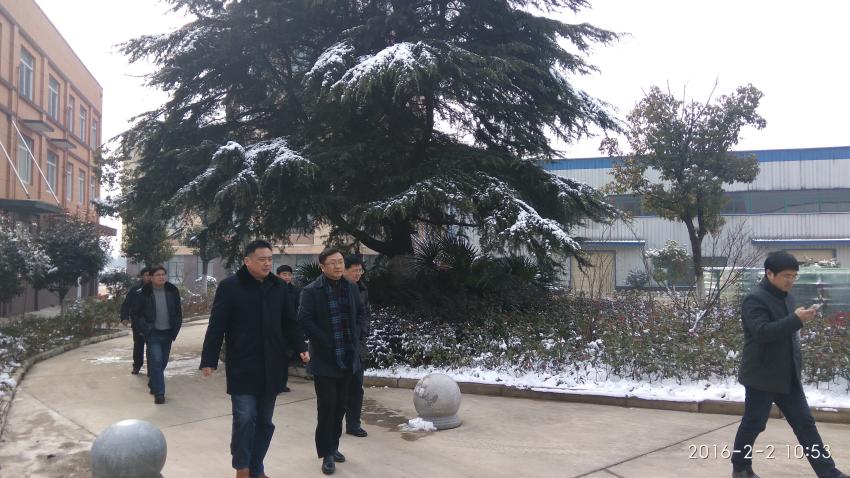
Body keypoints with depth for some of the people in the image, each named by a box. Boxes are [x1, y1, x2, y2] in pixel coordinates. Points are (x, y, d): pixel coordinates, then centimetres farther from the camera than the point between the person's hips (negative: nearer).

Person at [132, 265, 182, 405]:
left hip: (167, 333, 4)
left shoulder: (172, 291, 1)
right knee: (156, 361, -13)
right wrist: (145, 327, 0)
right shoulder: (145, 293, -7)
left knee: (163, 362, 14)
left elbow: (178, 312, 8)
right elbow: (136, 311, 3)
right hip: (153, 334, -4)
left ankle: (153, 385, 36)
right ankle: (159, 393, -10)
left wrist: (176, 328, 3)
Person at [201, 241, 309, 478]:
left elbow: (289, 323, 13)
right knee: (245, 417, -9)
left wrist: (300, 348, -1)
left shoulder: (279, 287, 8)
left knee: (264, 421, 10)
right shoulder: (229, 286, -6)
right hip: (242, 367, -5)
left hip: (271, 367, 5)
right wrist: (209, 360, -12)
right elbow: (216, 327, -8)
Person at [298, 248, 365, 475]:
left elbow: (360, 312, 18)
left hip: (348, 357, 6)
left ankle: (333, 446, 27)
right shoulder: (312, 291, -11)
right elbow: (304, 320, -17)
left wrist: (355, 337, 6)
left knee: (340, 405, 13)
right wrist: (326, 343, -17)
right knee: (327, 406, -3)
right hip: (324, 359, -5)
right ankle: (327, 453, 7)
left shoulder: (351, 287, 7)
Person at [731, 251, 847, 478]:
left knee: (805, 423, 7)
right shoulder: (755, 299, -16)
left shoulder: (787, 297, 11)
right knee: (753, 424, 5)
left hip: (788, 376, 8)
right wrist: (797, 319, -31)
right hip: (762, 376, -8)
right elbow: (762, 332, -30)